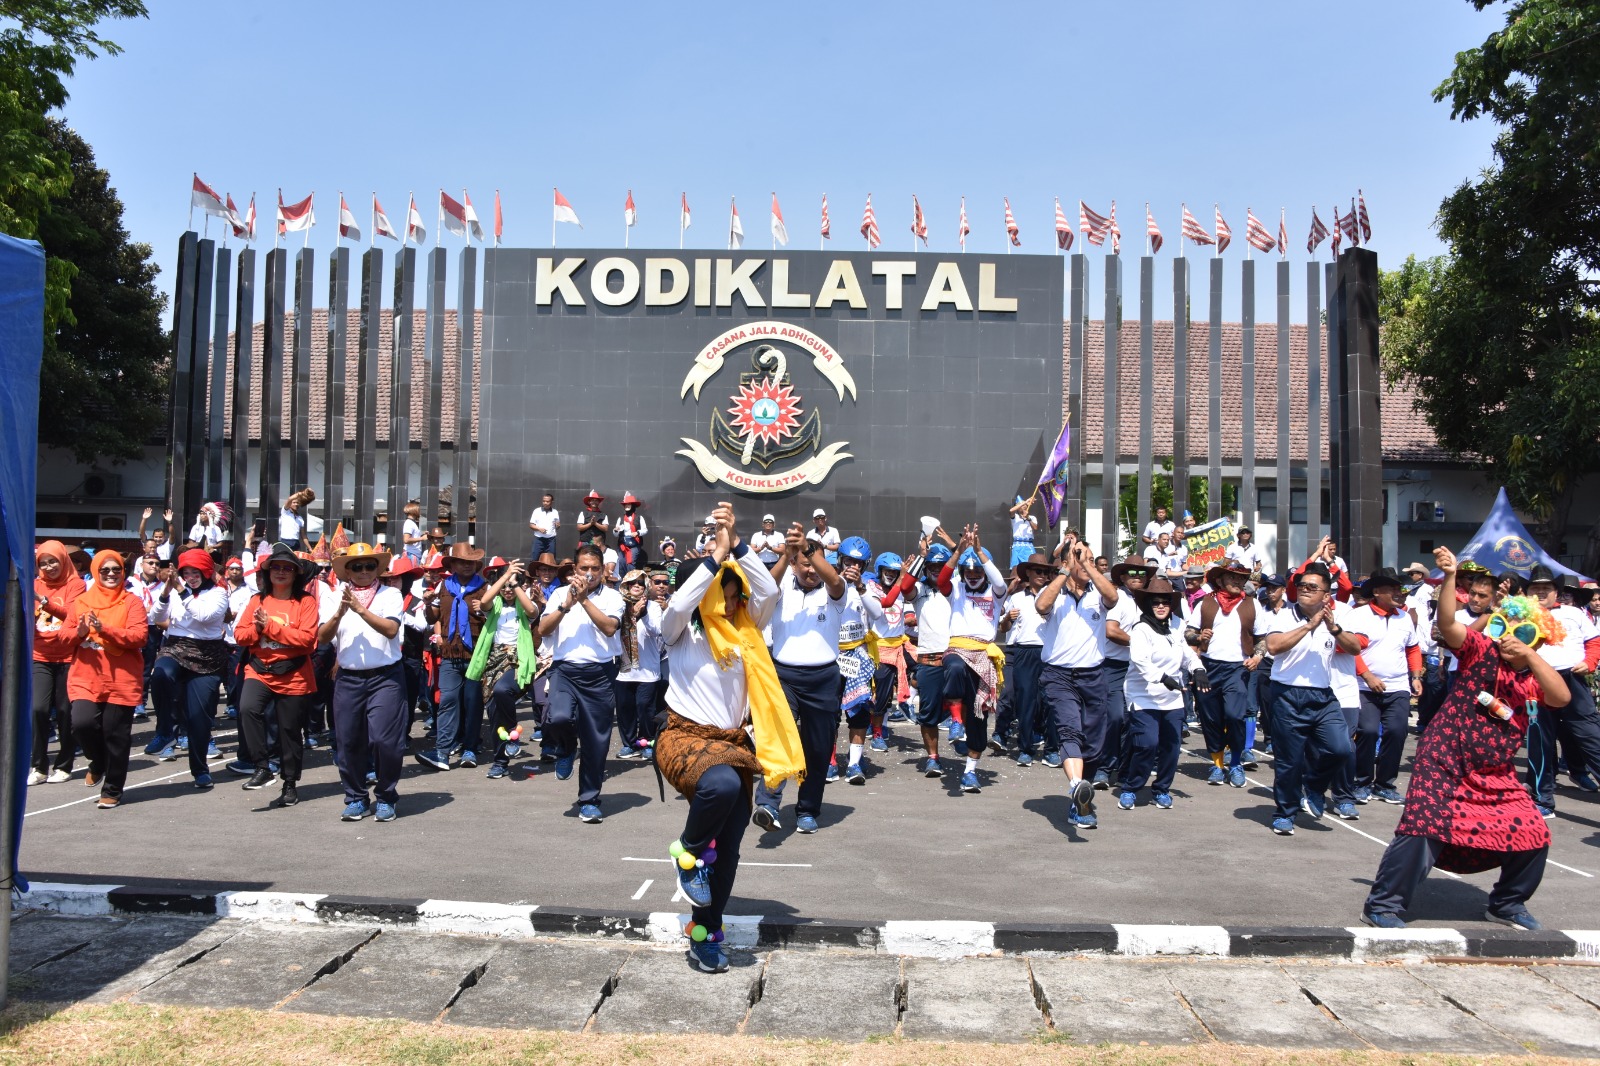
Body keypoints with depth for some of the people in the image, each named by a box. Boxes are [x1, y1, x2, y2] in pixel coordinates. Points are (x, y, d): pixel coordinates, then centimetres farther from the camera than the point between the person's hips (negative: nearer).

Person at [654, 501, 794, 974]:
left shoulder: (744, 630, 7)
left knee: (727, 851, 5)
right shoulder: (681, 632, -3)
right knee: (722, 784, -38)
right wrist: (716, 555, -22)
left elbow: (769, 591, -7)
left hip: (734, 742, 5)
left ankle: (705, 935, 25)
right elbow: (678, 604, -25)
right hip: (684, 737, -5)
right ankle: (688, 849, -6)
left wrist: (736, 543, -12)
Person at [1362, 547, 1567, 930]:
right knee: (1423, 830, -15)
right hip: (1444, 764, -6)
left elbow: (1562, 698, -12)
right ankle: (1383, 905, -5)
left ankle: (1507, 904, 31)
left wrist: (1530, 656, -21)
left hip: (1496, 775, 6)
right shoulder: (1482, 651, -4)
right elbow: (1447, 624, -21)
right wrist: (1449, 576, -33)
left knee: (1533, 836, 5)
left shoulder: (1536, 679, 9)